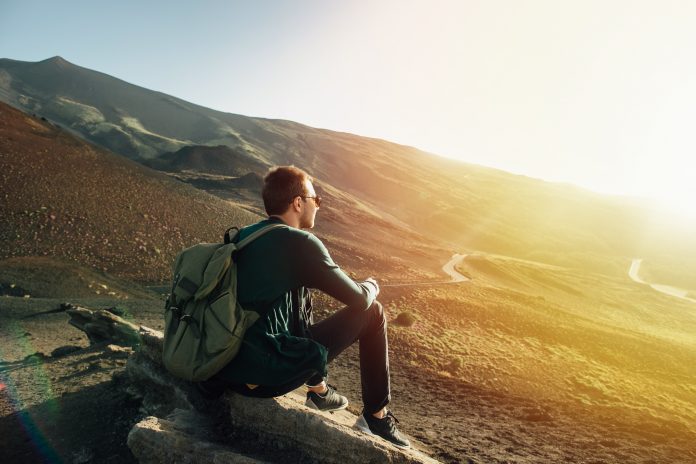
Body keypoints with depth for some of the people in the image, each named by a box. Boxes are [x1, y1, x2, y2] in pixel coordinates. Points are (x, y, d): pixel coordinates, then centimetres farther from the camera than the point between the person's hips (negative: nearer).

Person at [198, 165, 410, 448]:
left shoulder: (242, 236, 7)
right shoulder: (301, 243, -16)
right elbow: (359, 299, -9)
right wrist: (371, 286, 15)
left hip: (226, 364, 8)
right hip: (268, 376, -8)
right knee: (372, 313, 3)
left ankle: (318, 390, 37)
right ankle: (376, 417, 18)